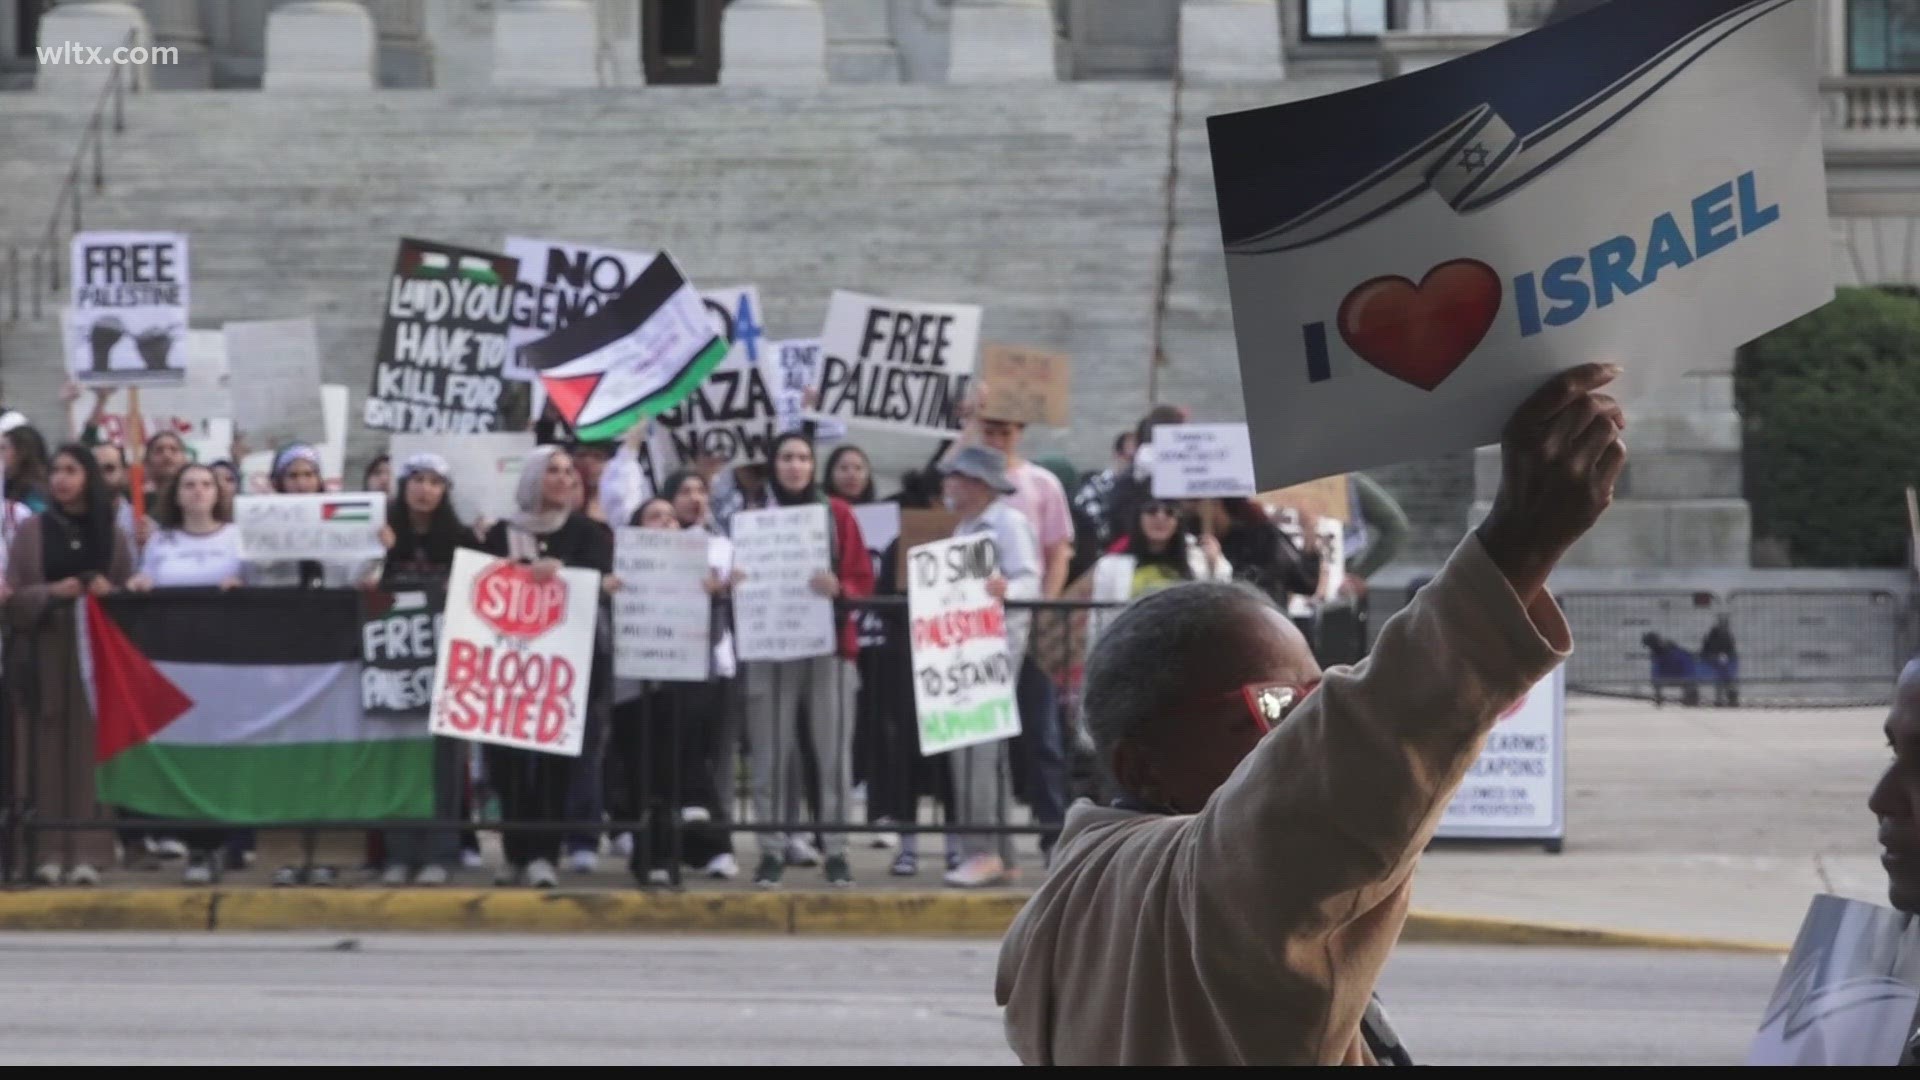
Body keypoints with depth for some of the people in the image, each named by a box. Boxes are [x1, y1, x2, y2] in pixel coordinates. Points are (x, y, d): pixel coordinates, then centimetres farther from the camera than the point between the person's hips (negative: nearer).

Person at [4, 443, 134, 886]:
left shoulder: (110, 534, 9)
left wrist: (108, 592, -12)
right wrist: (53, 592, -18)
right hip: (44, 651, -1)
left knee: (90, 749, -2)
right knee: (47, 750, -3)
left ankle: (87, 853, -2)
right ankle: (47, 852, -1)